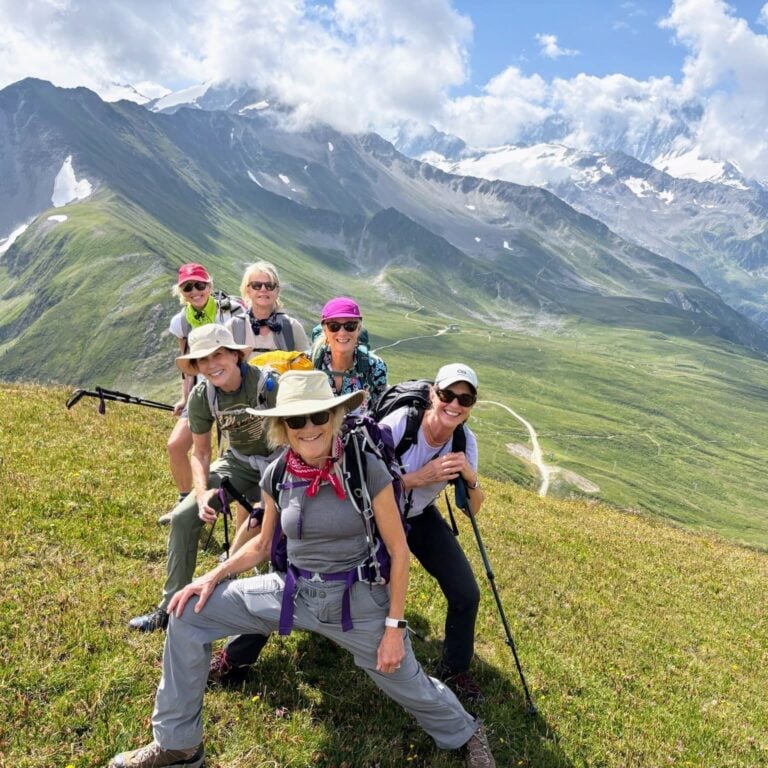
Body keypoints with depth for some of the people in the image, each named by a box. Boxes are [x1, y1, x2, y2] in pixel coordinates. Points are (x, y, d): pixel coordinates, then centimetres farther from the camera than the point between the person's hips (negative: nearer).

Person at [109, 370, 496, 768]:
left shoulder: (366, 469, -20)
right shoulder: (276, 475, -6)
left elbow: (398, 550, -11)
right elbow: (263, 543, 11)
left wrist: (394, 626, -10)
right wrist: (212, 577, -2)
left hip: (358, 602, -4)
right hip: (291, 591, 4)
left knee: (409, 687, 12)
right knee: (189, 614, -2)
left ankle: (467, 735, 49)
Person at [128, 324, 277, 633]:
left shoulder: (266, 384, -26)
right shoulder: (201, 396, -12)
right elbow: (200, 452, -1)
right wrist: (202, 493, -18)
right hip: (238, 460, 4)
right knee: (183, 517, -9)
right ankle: (171, 607, 5)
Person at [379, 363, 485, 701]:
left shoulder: (465, 440, -15)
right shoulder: (399, 424, -29)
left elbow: (473, 509, -9)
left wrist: (470, 478, -30)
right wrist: (420, 477, -38)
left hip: (421, 517, 4)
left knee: (466, 593, -1)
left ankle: (455, 668, 25)